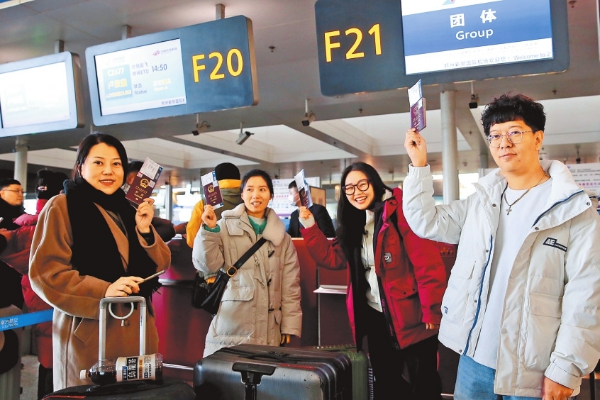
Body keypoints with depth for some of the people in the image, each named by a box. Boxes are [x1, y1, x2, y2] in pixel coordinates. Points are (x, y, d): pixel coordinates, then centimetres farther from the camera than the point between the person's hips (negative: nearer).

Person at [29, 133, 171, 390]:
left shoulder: (127, 209, 13)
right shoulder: (62, 207, -4)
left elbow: (159, 266, 11)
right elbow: (44, 272, -12)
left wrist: (144, 229, -6)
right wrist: (104, 290, -22)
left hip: (136, 328, 6)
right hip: (89, 331, -5)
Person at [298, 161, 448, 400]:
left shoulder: (401, 211, -14)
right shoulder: (354, 223, 9)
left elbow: (428, 263, -18)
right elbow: (331, 257, 8)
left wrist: (431, 312, -19)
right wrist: (308, 225, -1)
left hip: (411, 317, -7)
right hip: (376, 317, 7)